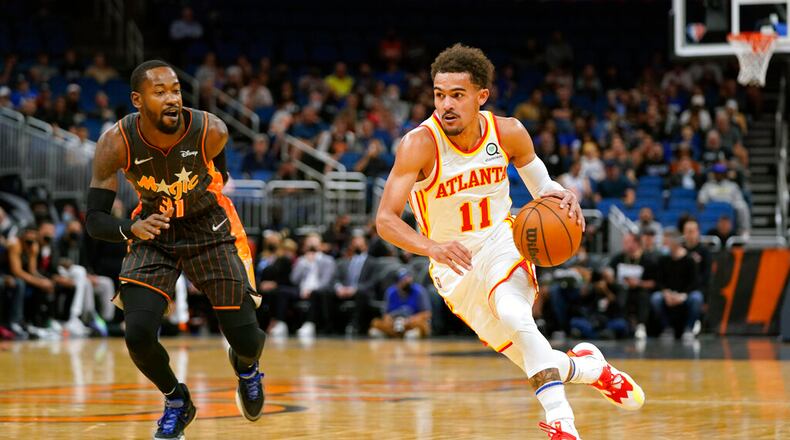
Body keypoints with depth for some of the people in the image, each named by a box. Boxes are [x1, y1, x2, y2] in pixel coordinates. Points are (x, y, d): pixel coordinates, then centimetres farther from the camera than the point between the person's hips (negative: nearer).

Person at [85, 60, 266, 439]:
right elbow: (95, 220, -23)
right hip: (154, 234, 0)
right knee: (138, 334, -19)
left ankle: (245, 366, 37)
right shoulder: (115, 144, -25)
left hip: (210, 229, 0)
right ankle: (176, 401, 13)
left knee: (246, 339, -4)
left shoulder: (211, 131, -25)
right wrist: (132, 229, -42)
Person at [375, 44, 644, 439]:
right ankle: (590, 368, 30)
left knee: (513, 312, -33)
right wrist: (433, 247, -47)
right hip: (454, 264, -1)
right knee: (536, 364, -4)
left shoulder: (508, 133, -11)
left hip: (501, 244, 1)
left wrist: (562, 197, -18)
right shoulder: (420, 145, -23)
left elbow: (541, 185, 6)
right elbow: (385, 220, -28)